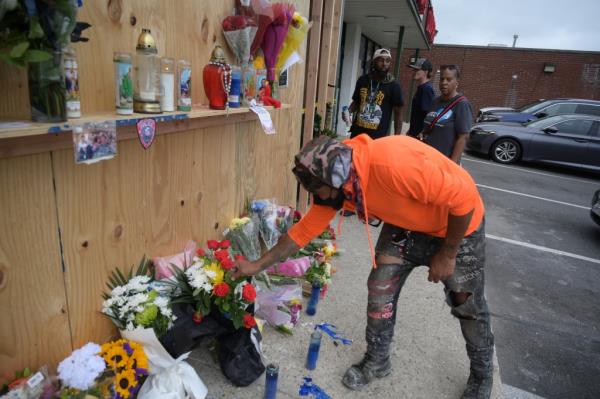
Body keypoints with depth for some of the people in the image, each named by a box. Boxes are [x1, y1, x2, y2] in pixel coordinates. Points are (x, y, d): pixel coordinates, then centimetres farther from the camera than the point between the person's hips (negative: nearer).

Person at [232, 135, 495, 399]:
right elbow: (305, 229, -7)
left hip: (458, 222, -5)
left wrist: (447, 254, -20)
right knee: (380, 289, 0)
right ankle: (376, 360, 25)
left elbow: (465, 198, -31)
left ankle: (482, 375, 35)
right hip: (405, 225, 5)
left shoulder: (394, 163, -41)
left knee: (467, 305, 9)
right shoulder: (336, 182, -18)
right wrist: (258, 265, -4)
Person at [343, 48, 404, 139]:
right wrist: (348, 111, -2)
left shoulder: (394, 85, -5)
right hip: (357, 133, 4)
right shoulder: (363, 80, 6)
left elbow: (398, 114, -2)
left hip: (378, 136, -4)